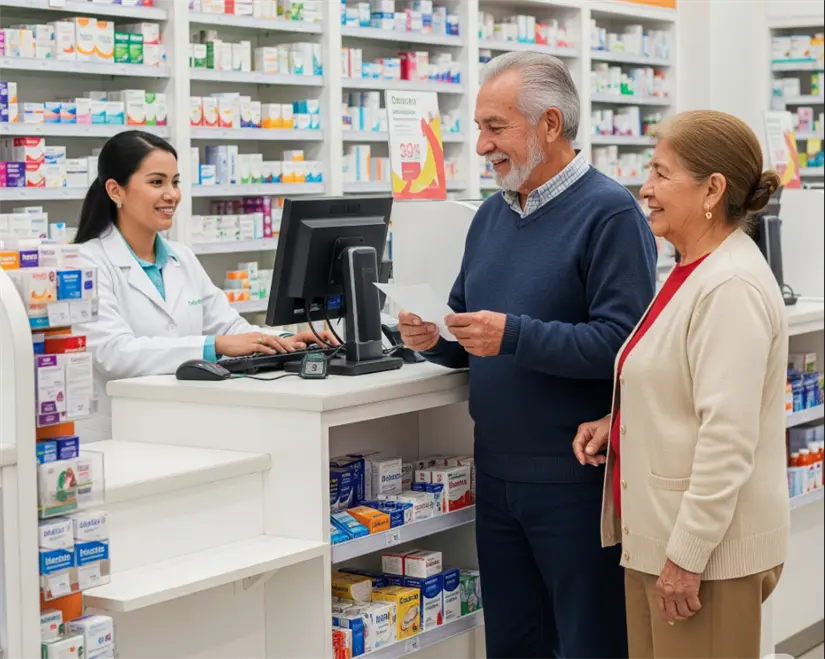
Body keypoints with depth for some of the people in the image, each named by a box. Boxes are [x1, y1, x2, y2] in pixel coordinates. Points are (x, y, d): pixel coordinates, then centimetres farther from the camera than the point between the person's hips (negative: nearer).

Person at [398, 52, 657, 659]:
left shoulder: (610, 213, -12)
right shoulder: (493, 214, 12)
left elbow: (620, 342, -21)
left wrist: (513, 336, -25)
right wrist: (435, 340, -3)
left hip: (575, 479, -7)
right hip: (497, 471, 7)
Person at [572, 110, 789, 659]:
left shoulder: (732, 288, -19)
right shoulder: (694, 272, 12)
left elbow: (728, 436, -23)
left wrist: (687, 555, -21)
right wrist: (617, 421, 7)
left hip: (707, 548, -9)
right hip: (658, 534, 9)